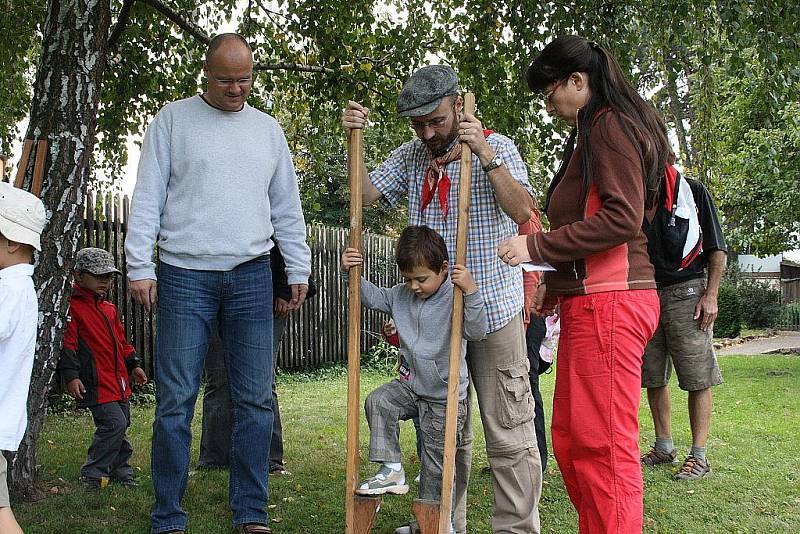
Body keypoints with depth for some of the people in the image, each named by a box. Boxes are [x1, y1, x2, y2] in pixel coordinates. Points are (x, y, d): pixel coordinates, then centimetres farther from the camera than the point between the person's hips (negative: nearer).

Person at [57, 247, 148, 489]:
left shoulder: (110, 309, 19)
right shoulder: (72, 307, -9)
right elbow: (67, 343, -14)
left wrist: (133, 364, 24)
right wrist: (71, 376, -20)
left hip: (119, 381, 9)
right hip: (96, 383, -9)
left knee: (120, 427, 14)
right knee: (114, 423, -16)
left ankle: (121, 471, 27)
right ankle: (92, 474, -4)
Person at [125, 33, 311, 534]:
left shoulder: (268, 129, 14)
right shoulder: (173, 120, 6)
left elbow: (288, 208, 16)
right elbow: (148, 197, 1)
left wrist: (298, 268, 10)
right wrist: (141, 266, -7)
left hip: (252, 276, 3)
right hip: (185, 276, -3)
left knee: (256, 399, 3)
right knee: (176, 400, -3)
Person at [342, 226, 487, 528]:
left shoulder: (455, 299, -17)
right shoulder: (401, 296, 1)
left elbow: (477, 333, -28)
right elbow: (372, 297, 12)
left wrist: (472, 293, -40)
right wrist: (350, 272, -3)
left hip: (445, 398, -5)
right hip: (410, 385, 5)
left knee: (434, 463, 4)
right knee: (377, 402, -22)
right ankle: (391, 470, -12)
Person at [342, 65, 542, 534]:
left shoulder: (497, 147, -2)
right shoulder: (411, 155, 10)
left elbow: (522, 211, -14)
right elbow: (367, 193, 3)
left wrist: (485, 156, -24)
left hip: (492, 307, -4)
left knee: (509, 434, -4)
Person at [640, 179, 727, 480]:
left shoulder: (693, 190, 3)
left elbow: (717, 249, 0)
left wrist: (711, 295, -10)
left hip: (687, 291, -5)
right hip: (648, 294, 5)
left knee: (697, 378, -5)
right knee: (653, 378, 7)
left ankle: (699, 455, 0)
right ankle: (664, 448, 18)